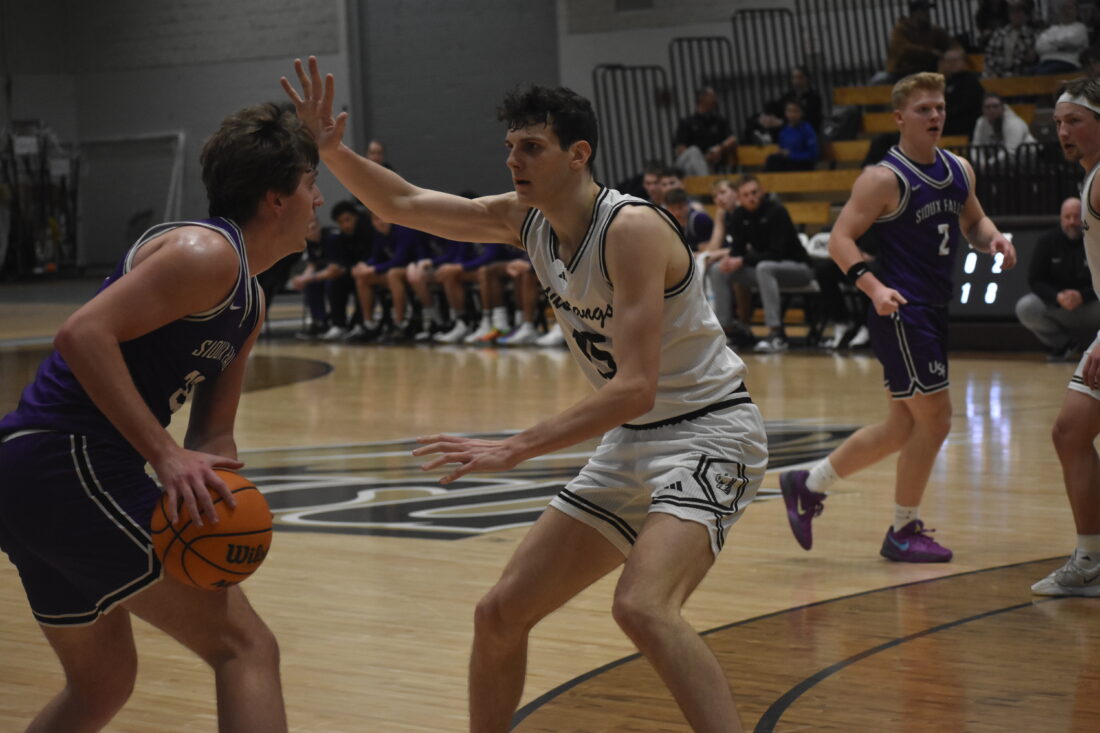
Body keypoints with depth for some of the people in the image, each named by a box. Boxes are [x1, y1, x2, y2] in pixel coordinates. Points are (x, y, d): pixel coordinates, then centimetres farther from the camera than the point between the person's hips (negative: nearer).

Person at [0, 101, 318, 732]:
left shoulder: (250, 302, 20)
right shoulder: (206, 253, -11)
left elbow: (213, 429, 20)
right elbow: (84, 334, -22)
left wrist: (219, 494, -1)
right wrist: (165, 455, -26)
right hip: (69, 462, -11)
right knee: (246, 647, -12)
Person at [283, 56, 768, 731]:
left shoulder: (631, 228, -23)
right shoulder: (526, 219, 2)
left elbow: (635, 389, -29)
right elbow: (404, 204, 12)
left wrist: (515, 449, -32)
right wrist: (331, 150, -4)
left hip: (708, 429, -9)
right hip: (631, 441, 9)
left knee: (642, 607, -33)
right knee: (500, 615, 7)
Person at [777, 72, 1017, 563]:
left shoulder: (959, 171, 10)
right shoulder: (885, 179, -12)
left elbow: (972, 222, 25)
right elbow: (839, 239, -15)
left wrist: (993, 239, 1)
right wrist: (874, 287, -30)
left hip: (932, 311, 8)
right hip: (900, 310, -8)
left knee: (903, 428, 13)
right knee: (935, 416, -9)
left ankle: (807, 485, 28)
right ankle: (903, 533, 6)